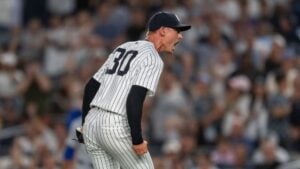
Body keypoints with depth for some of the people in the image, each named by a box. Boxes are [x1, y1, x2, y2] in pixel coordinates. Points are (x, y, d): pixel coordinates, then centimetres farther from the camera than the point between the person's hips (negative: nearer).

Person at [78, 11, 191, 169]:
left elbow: (91, 86, 19)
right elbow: (134, 99, -21)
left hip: (92, 121, 8)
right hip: (116, 126, -8)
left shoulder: (122, 49, 19)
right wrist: (137, 140, -19)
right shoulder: (152, 59, -7)